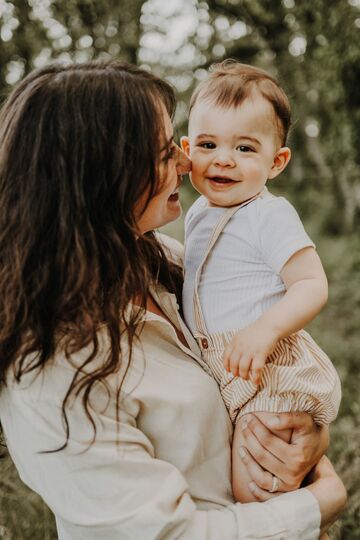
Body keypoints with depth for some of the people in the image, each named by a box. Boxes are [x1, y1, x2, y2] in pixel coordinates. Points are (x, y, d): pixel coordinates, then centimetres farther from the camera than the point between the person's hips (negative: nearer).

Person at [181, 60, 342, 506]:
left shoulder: (271, 215, -15)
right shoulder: (199, 212, 10)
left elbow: (313, 285, -21)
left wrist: (265, 328, -34)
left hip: (268, 372, -8)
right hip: (220, 370, 8)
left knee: (251, 490, -13)